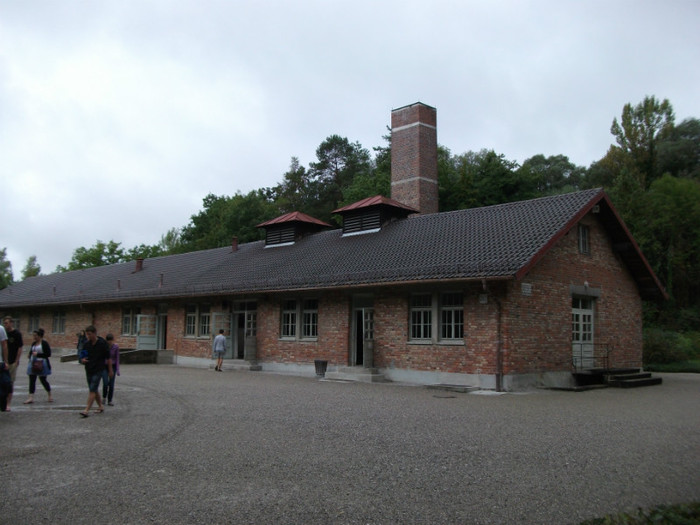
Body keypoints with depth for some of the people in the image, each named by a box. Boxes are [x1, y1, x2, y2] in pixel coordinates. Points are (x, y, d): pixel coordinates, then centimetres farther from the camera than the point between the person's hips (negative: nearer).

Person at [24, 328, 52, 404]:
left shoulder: (44, 343, -9)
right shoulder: (33, 343, 11)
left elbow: (48, 354, -14)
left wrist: (38, 354, -19)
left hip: (41, 364, -6)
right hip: (33, 364, 6)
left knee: (43, 380, 3)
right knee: (32, 380, -1)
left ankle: (50, 396, 20)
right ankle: (31, 397, -1)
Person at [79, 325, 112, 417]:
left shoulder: (102, 343, -9)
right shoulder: (86, 344, 4)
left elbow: (108, 358, -2)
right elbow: (82, 356, 14)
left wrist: (110, 370, 0)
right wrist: (82, 360, -11)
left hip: (98, 370, -6)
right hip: (88, 370, 6)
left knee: (92, 390, -11)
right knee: (94, 390, 13)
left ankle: (87, 410, -14)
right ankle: (100, 406, 27)